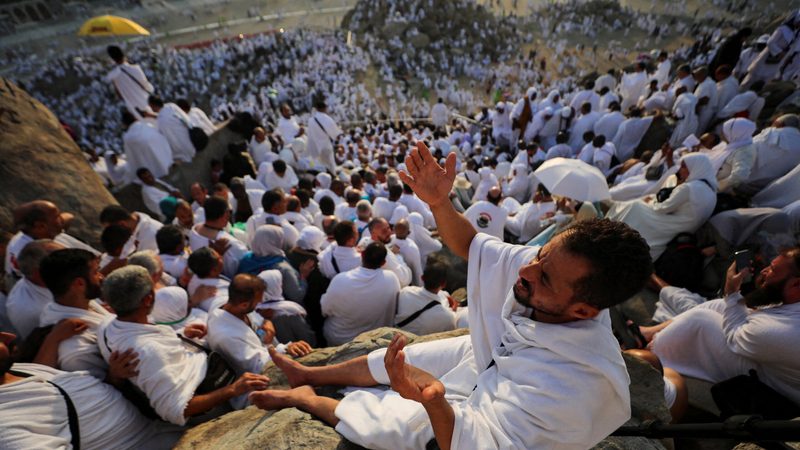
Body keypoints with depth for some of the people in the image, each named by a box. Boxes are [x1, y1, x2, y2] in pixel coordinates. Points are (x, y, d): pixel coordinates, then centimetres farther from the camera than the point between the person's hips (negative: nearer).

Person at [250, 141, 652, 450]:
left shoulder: (577, 386, -41)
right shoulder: (548, 264, -25)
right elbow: (468, 245, -13)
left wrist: (434, 401, -54)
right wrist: (439, 203, -31)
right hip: (482, 355, 5)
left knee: (364, 418, 1)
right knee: (390, 360, 12)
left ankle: (303, 399, 32)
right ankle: (309, 374, 38)